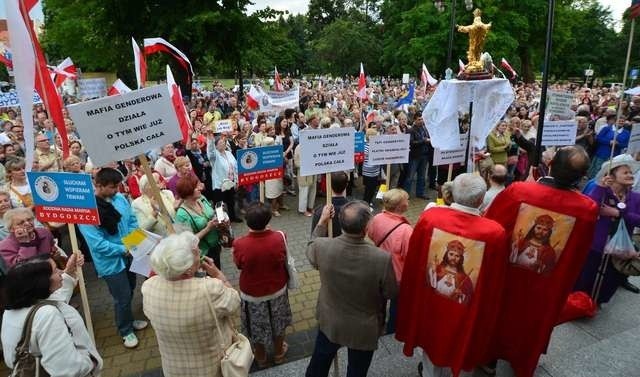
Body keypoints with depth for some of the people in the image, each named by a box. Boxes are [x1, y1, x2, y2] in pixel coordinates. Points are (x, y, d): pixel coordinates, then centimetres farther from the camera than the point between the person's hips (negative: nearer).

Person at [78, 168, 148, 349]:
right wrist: (124, 249, -23)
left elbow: (132, 221, 6)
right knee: (122, 297, 6)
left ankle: (128, 320, 48)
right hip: (111, 261, -6)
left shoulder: (120, 198, -6)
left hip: (128, 255, 6)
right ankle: (126, 330, 31)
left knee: (130, 290, 24)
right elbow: (97, 243, -25)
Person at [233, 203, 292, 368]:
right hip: (277, 291, 1)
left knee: (257, 328, 26)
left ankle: (260, 358, 49)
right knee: (277, 324, 28)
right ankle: (279, 353, 51)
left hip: (252, 294, -1)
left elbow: (238, 265, -9)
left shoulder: (240, 244, -29)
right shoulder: (279, 237, -26)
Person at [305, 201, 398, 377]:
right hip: (364, 329, -2)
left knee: (319, 363, 30)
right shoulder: (382, 258, -33)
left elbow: (311, 251, 1)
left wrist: (322, 222, 5)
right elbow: (392, 293, -15)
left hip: (330, 322, 2)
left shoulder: (322, 247, -26)